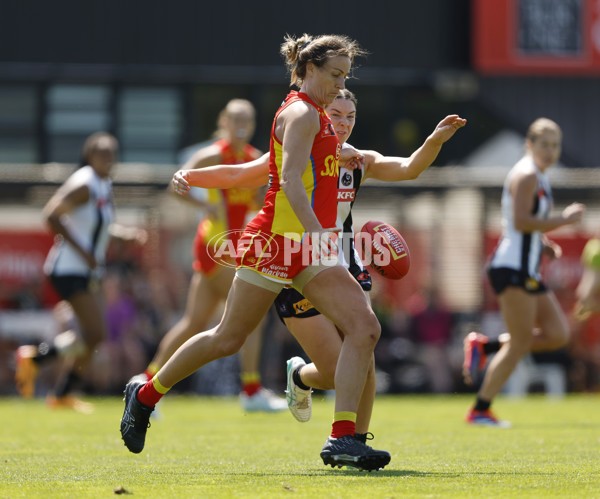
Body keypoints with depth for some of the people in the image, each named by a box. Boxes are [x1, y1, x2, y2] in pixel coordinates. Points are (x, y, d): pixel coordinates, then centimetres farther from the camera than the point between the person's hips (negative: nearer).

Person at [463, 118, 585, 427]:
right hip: (513, 268, -10)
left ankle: (485, 346, 9)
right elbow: (520, 221, -21)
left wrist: (543, 243, 13)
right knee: (520, 344, -9)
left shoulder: (538, 177, 21)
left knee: (558, 334, 3)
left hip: (527, 270, 10)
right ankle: (480, 411, -4)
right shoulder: (526, 175, -10)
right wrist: (563, 220, -18)